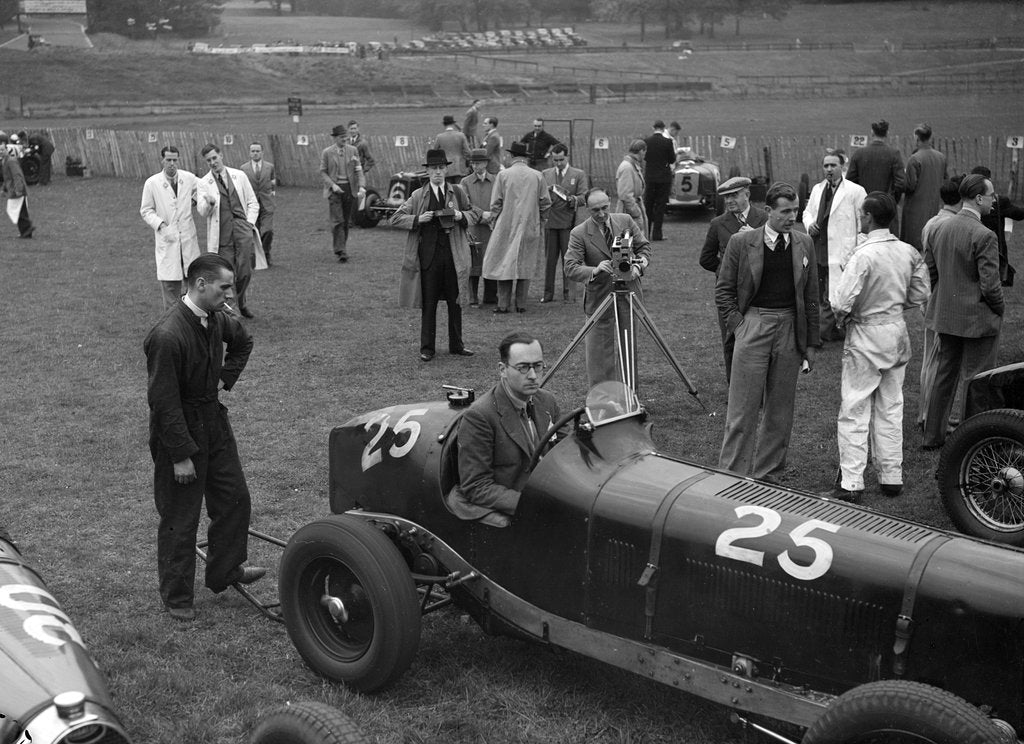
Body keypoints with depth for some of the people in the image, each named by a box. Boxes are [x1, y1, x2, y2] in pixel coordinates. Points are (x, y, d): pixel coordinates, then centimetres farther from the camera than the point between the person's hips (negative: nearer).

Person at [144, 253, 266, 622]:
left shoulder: (217, 318, -2)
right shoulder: (167, 335, -27)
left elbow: (242, 342, 22)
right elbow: (164, 401, -24)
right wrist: (181, 456, -22)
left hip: (213, 419, 8)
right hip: (178, 429, -8)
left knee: (234, 498, 16)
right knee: (180, 518, 4)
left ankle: (225, 570, 36)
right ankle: (176, 597, 21)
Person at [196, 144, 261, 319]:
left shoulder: (239, 176, 11)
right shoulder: (203, 183, 6)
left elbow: (252, 202, 15)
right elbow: (202, 212, -3)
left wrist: (250, 222, 1)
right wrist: (208, 203, -26)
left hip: (242, 227, 1)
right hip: (221, 233, -1)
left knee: (245, 272, -7)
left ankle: (240, 300, 21)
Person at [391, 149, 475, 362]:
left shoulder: (457, 192, 6)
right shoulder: (418, 196, 2)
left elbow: (472, 215, 16)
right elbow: (395, 219, 2)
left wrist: (460, 216, -6)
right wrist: (418, 219, -13)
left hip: (454, 254, 2)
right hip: (428, 254, -2)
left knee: (455, 302, 9)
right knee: (428, 303, 3)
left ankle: (456, 345, 21)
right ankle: (427, 348, 11)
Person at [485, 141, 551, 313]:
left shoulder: (503, 175, -4)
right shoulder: (537, 176, 1)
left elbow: (496, 202, -4)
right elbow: (545, 203, 3)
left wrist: (494, 220, 9)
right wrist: (539, 221, 16)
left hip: (507, 226, -2)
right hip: (530, 228, 2)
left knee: (504, 263, 4)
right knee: (525, 265, 7)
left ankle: (503, 304, 1)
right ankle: (521, 304, 7)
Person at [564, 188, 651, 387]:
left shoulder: (626, 221, -2)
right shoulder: (579, 234, -13)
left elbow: (644, 246, 7)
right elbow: (571, 268, -19)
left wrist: (638, 266, -12)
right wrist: (595, 270, -37)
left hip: (629, 294, 3)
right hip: (599, 297, -3)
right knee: (599, 350, 2)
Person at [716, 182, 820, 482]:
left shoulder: (804, 245, 7)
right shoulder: (741, 243, -2)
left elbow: (811, 297, 10)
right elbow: (723, 291, 3)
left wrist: (811, 343, 8)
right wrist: (738, 326, -6)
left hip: (790, 329, 3)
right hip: (753, 325, -3)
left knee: (780, 409, 8)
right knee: (744, 407, -3)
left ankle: (769, 473, 19)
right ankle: (732, 475, 3)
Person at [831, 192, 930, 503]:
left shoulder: (864, 255, -20)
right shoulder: (909, 252, -1)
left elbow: (842, 302, -23)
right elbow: (920, 294, 8)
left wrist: (842, 319, -3)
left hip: (866, 337, -6)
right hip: (898, 332, 6)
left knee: (854, 411, 2)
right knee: (890, 409, 16)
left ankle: (851, 484, 3)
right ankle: (891, 477, 23)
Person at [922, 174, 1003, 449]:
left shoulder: (938, 230, 2)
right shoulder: (984, 236, -20)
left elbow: (928, 273, 9)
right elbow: (990, 285, -20)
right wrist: (999, 310, -3)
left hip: (945, 316, 7)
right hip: (977, 318, -7)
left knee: (944, 374, 17)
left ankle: (933, 435, 25)